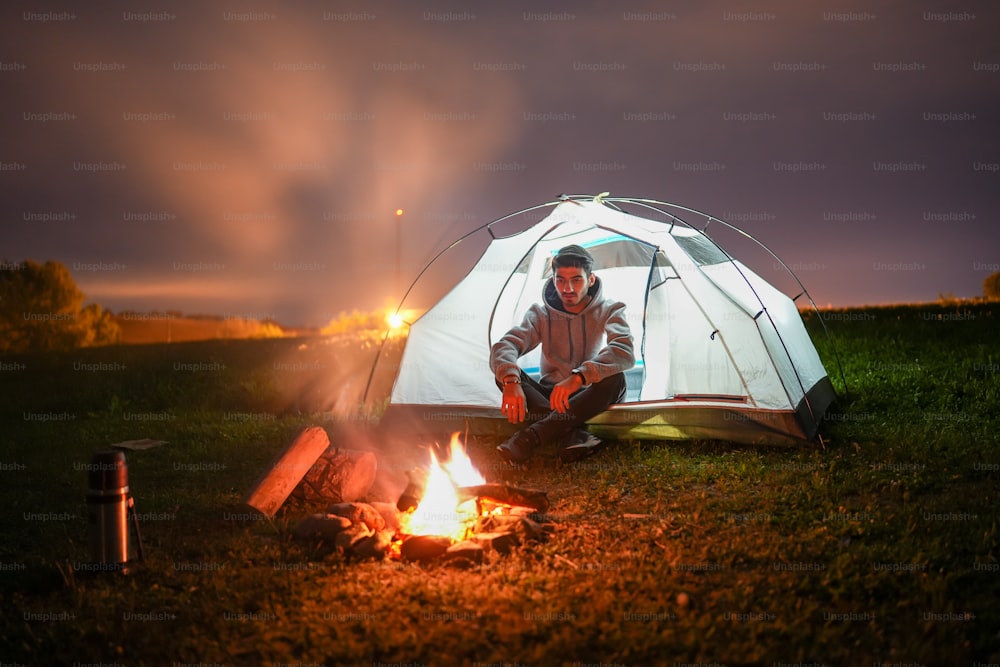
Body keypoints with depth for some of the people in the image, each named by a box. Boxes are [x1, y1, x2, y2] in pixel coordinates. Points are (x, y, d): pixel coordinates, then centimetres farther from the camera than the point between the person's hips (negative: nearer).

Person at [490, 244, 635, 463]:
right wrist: (511, 381, -42)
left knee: (615, 378, -36)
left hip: (590, 400, -1)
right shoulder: (541, 314, -2)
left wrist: (578, 377, -45)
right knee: (505, 373, -25)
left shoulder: (609, 311, -7)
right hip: (550, 397, 2)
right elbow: (503, 347, -18)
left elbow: (625, 352, -29)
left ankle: (529, 437, -42)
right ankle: (572, 434, -40)